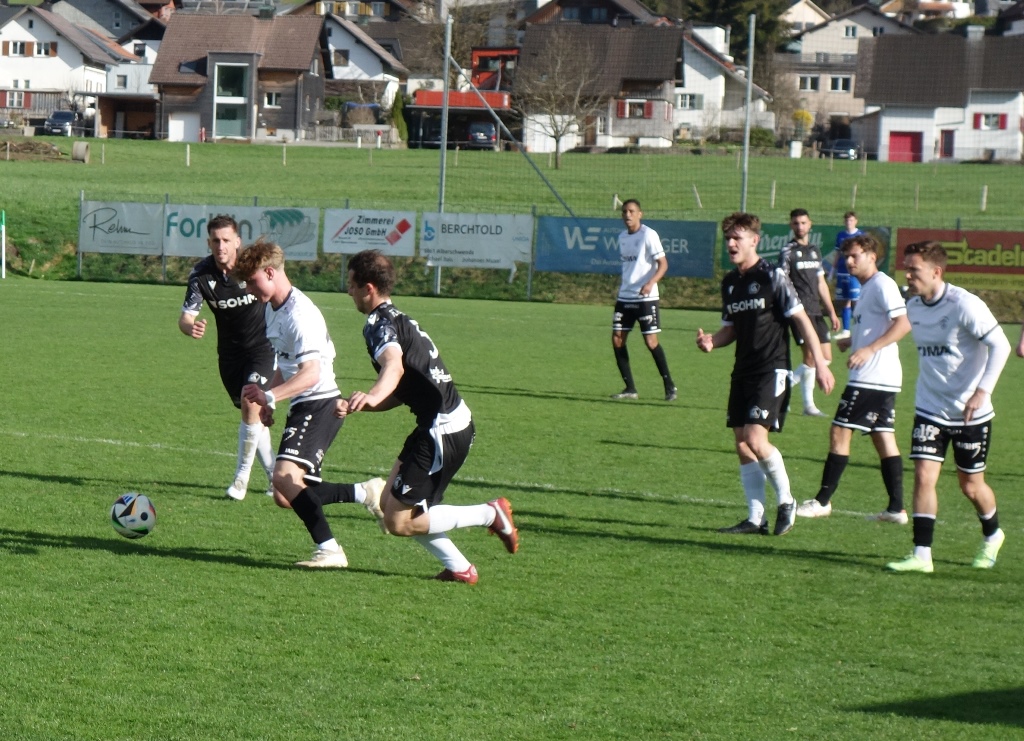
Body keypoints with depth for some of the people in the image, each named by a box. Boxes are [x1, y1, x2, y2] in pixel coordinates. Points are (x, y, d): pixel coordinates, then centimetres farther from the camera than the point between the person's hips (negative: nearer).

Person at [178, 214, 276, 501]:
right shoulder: (201, 274, -14)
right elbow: (185, 316, -18)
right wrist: (190, 327, -42)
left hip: (262, 345, -3)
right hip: (230, 350, 3)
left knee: (251, 404, -19)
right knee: (249, 412, 11)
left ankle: (242, 477, -9)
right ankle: (273, 474, 29)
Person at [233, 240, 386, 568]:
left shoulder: (300, 314, -19)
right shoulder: (271, 309, 13)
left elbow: (311, 374, -30)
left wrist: (271, 396, -39)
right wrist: (268, 400, 18)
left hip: (321, 404, -10)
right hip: (302, 407, 10)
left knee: (285, 477, -24)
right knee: (288, 495, 8)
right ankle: (365, 494, 10)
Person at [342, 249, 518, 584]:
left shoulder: (379, 324, -14)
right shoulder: (396, 319, 19)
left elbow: (394, 366, -37)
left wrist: (373, 395, -56)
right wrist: (355, 406, 10)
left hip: (442, 430, -10)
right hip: (456, 422, 10)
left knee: (398, 522, -4)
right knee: (390, 502, 14)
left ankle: (490, 515, 0)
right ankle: (459, 568, 14)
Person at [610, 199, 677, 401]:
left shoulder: (648, 235, -10)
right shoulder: (622, 237, 11)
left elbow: (663, 264, -14)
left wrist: (650, 283, -29)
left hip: (646, 298, -7)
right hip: (624, 297, 7)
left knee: (651, 341, -8)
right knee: (617, 339, 1)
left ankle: (669, 386, 4)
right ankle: (630, 388, 9)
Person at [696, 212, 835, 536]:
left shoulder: (772, 276, -10)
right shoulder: (729, 282, 12)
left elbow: (801, 319, -10)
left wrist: (820, 363, -14)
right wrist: (711, 341, -1)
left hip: (771, 370, -8)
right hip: (743, 372, 8)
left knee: (755, 439, -17)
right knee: (742, 444, 5)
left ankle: (786, 501, 3)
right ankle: (756, 519, 10)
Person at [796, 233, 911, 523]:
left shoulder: (882, 285, -12)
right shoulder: (868, 288, 19)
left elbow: (903, 323, -22)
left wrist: (868, 349, -27)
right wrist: (852, 341, 13)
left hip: (871, 377, -10)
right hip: (883, 379, 10)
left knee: (840, 433, -6)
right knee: (883, 437, 8)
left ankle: (823, 501, -1)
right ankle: (896, 508, 8)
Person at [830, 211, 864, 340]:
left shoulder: (861, 236, -2)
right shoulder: (840, 236, 12)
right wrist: (832, 272, 19)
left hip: (855, 273, -5)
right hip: (842, 273, 5)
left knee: (855, 302, -8)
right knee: (844, 302, 7)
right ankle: (845, 331, 14)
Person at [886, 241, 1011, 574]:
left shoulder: (964, 305, -19)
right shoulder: (913, 307, 1)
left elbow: (1000, 345, -18)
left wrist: (982, 391, -23)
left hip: (971, 413, -5)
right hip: (930, 409, 5)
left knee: (971, 485, 8)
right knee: (923, 476, -10)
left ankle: (991, 536, 37)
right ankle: (921, 555, -8)